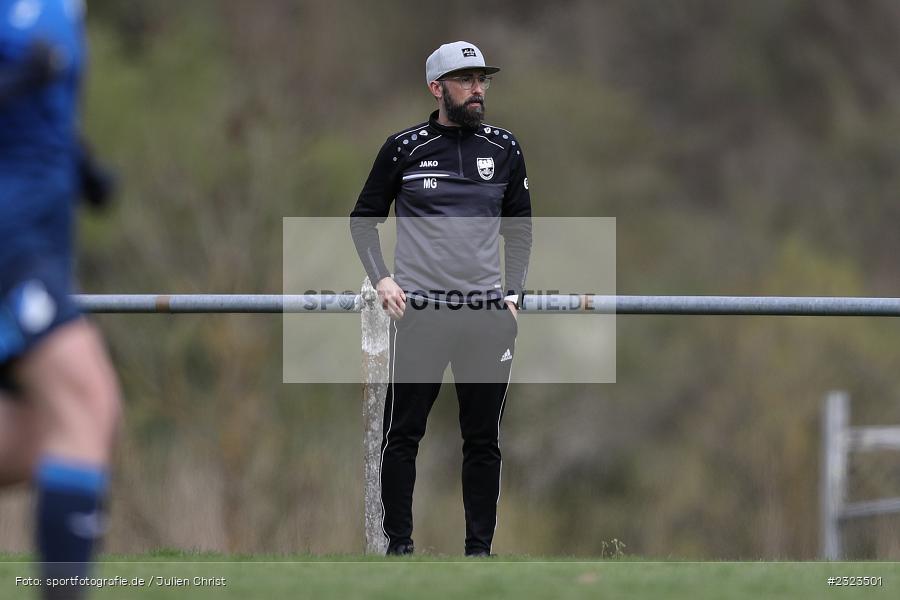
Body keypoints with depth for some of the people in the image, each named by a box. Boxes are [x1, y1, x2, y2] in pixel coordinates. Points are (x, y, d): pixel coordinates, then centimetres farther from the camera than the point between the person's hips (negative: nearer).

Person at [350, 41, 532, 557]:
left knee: (483, 439, 3)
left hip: (487, 315, 2)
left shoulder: (505, 149, 10)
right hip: (420, 312, -2)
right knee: (402, 433, -3)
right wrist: (381, 278, -1)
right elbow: (364, 218, 12)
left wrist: (514, 293, 8)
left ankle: (480, 549, 8)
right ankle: (399, 545, 4)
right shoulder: (404, 148, 2)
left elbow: (520, 229, 19)